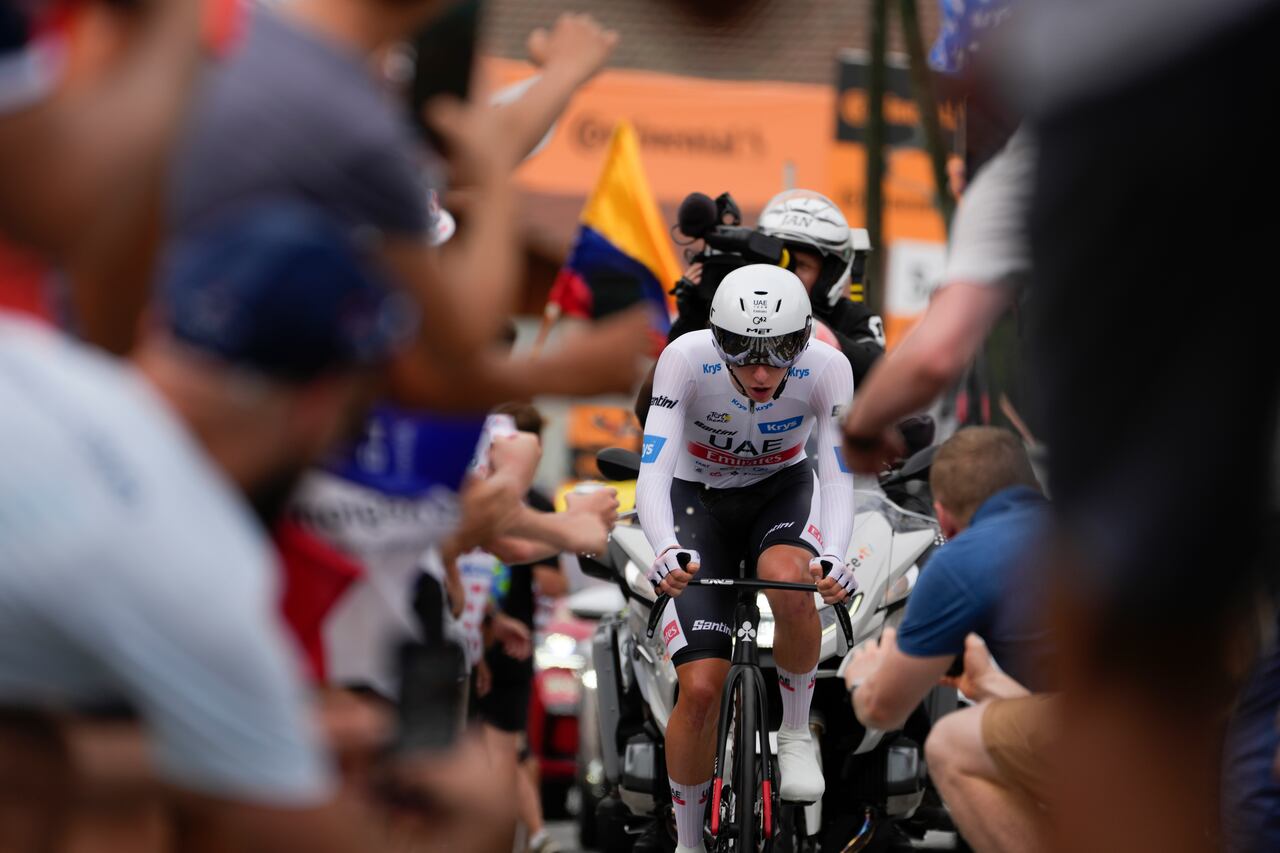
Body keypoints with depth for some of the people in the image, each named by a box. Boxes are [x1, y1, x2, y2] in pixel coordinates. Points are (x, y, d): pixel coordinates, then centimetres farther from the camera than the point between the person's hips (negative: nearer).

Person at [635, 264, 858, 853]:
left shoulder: (826, 367, -26)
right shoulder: (686, 359, -30)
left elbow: (838, 476, -28)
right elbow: (653, 473, -34)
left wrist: (833, 556, -47)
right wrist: (667, 551, -53)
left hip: (783, 490, 1)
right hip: (700, 500, -1)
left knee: (790, 583, -37)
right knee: (700, 689, -14)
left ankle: (796, 733, -11)